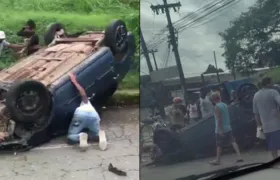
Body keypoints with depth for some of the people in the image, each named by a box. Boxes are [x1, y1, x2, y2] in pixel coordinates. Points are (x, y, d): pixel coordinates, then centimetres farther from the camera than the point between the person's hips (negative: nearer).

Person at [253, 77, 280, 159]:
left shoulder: (256, 96, 12)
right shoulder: (273, 92, -6)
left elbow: (256, 113, 13)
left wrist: (259, 126, 19)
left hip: (266, 127, 5)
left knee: (273, 148, 12)